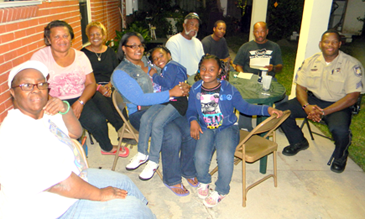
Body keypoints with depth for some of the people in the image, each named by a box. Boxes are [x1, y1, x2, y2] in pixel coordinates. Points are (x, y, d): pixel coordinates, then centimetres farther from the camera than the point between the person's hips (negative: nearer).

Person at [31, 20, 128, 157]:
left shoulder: (80, 56, 7)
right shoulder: (40, 57, -1)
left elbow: (91, 84, 2)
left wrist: (80, 103, -16)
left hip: (80, 99, 2)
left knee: (97, 120, -24)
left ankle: (107, 147, 7)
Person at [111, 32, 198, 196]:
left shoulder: (147, 61, 14)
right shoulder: (120, 73, -6)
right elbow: (140, 99, -19)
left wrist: (181, 88, -2)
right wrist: (171, 93, -23)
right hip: (140, 113, -5)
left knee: (191, 130, -16)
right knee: (172, 134, -28)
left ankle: (188, 170, 10)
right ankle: (171, 179, -5)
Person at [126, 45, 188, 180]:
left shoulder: (172, 66, 1)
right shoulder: (165, 70, 27)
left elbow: (167, 83, -15)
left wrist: (154, 75, -1)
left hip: (177, 103, -8)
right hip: (164, 101, 8)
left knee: (157, 123, -26)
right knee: (145, 118, -15)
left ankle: (153, 161, -14)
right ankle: (142, 153, -4)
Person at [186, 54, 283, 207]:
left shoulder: (228, 89, -1)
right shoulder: (195, 89, 5)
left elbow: (245, 107, 0)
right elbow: (191, 110, 12)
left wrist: (267, 109, -12)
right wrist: (193, 121, -11)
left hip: (227, 127, -1)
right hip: (205, 128, 2)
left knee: (225, 156, -29)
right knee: (200, 156, -25)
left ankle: (221, 190, 2)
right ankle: (203, 181, 13)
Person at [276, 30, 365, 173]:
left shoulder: (352, 65, -9)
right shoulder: (311, 61, 3)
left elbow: (352, 97, -14)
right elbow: (300, 86, 3)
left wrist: (324, 112, -23)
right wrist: (306, 106, -18)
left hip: (338, 105, -4)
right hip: (312, 100, 4)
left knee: (340, 130, -35)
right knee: (281, 110, -17)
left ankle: (340, 156, 6)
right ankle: (298, 142, 12)